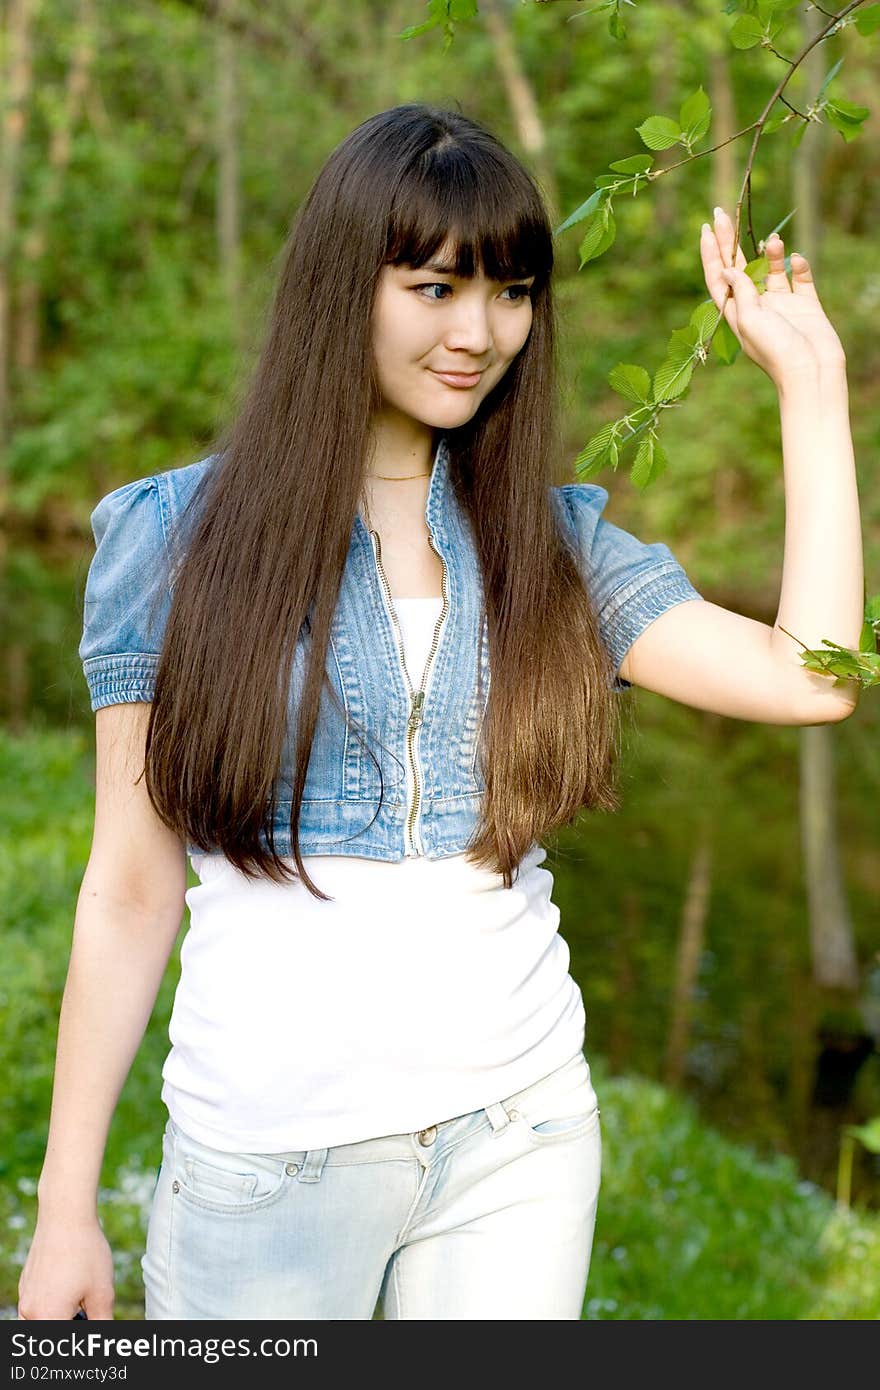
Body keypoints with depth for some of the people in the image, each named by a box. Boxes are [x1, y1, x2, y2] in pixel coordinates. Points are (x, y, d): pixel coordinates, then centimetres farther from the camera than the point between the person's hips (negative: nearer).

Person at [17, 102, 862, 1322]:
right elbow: (130, 892, -2)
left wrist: (810, 381, -3)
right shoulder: (176, 536, -3)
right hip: (266, 1157, -2)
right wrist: (65, 1209, -2)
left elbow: (808, 679, -10)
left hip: (519, 1135, 2)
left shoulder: (558, 541, 3)